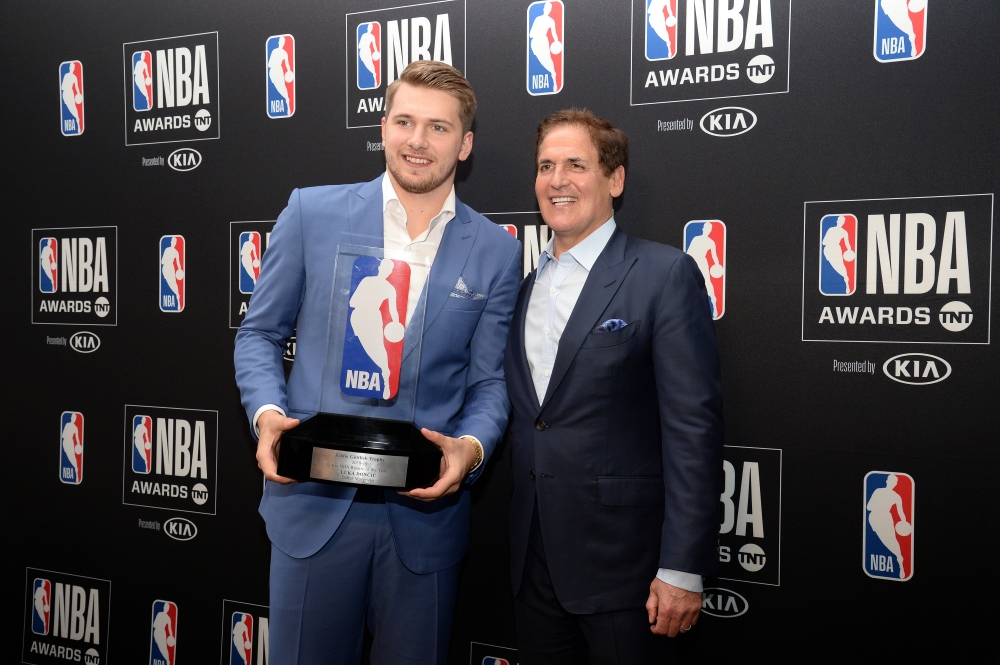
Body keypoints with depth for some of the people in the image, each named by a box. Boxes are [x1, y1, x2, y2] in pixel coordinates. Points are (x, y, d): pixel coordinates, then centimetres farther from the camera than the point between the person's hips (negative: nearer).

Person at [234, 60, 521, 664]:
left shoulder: (496, 251, 1)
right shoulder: (313, 213, 0)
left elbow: (489, 381, 4)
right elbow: (260, 333, 6)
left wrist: (471, 447, -15)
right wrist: (266, 412, -11)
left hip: (426, 511, 1)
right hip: (314, 500, 0)